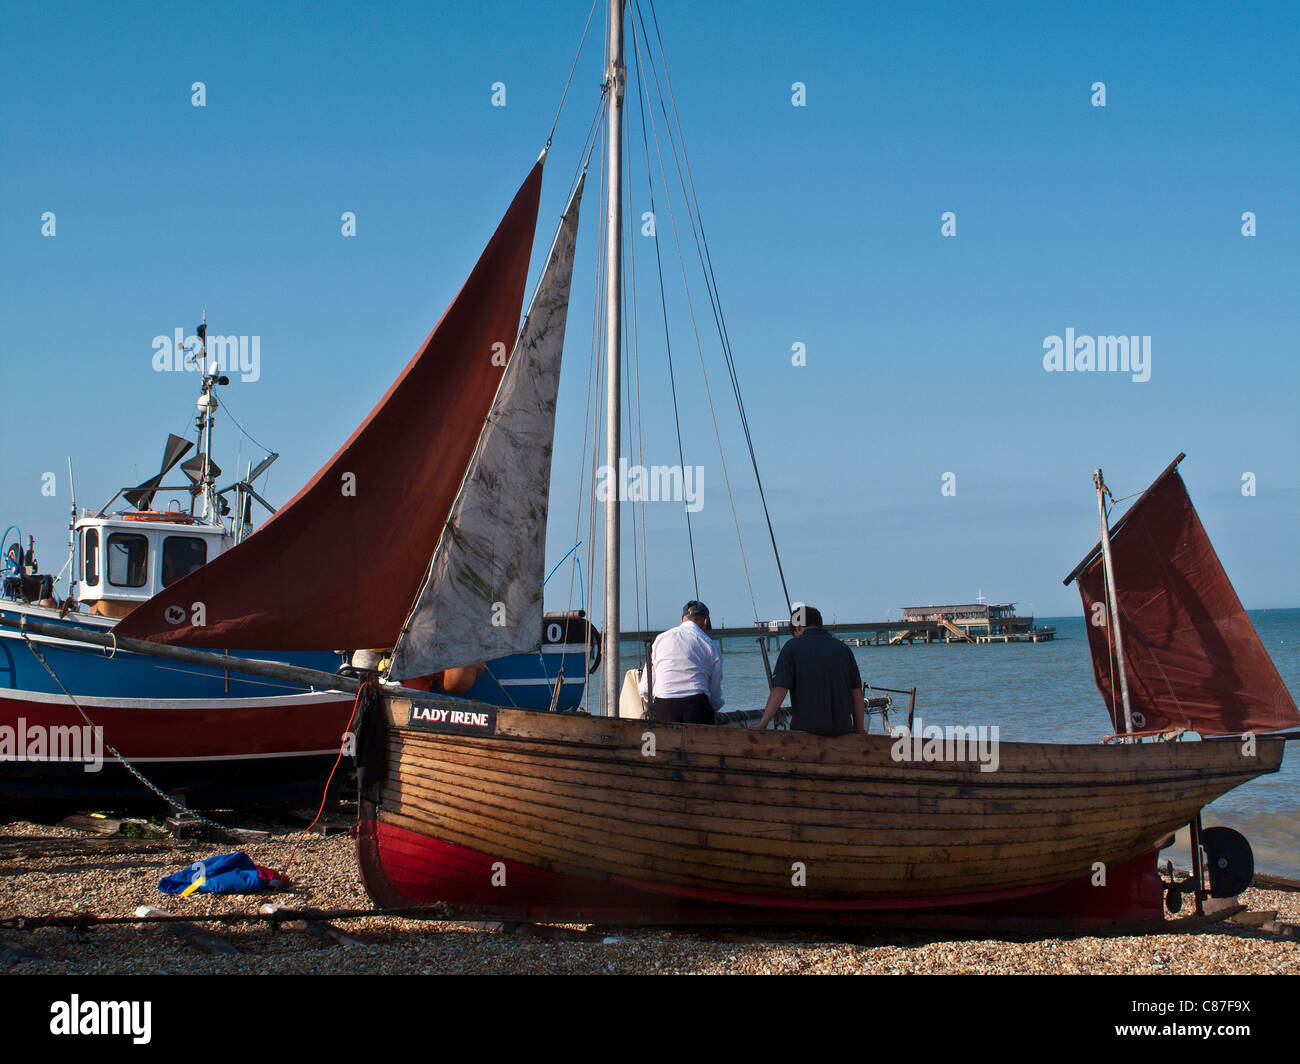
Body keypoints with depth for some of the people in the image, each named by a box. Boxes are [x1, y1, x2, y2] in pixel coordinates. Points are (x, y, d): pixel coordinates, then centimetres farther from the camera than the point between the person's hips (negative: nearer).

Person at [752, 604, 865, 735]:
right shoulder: (843, 648, 8)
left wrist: (762, 724, -5)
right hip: (842, 728, 3)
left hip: (806, 727, -3)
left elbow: (779, 690, -9)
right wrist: (859, 729, 15)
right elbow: (856, 692, 8)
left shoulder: (792, 647, -2)